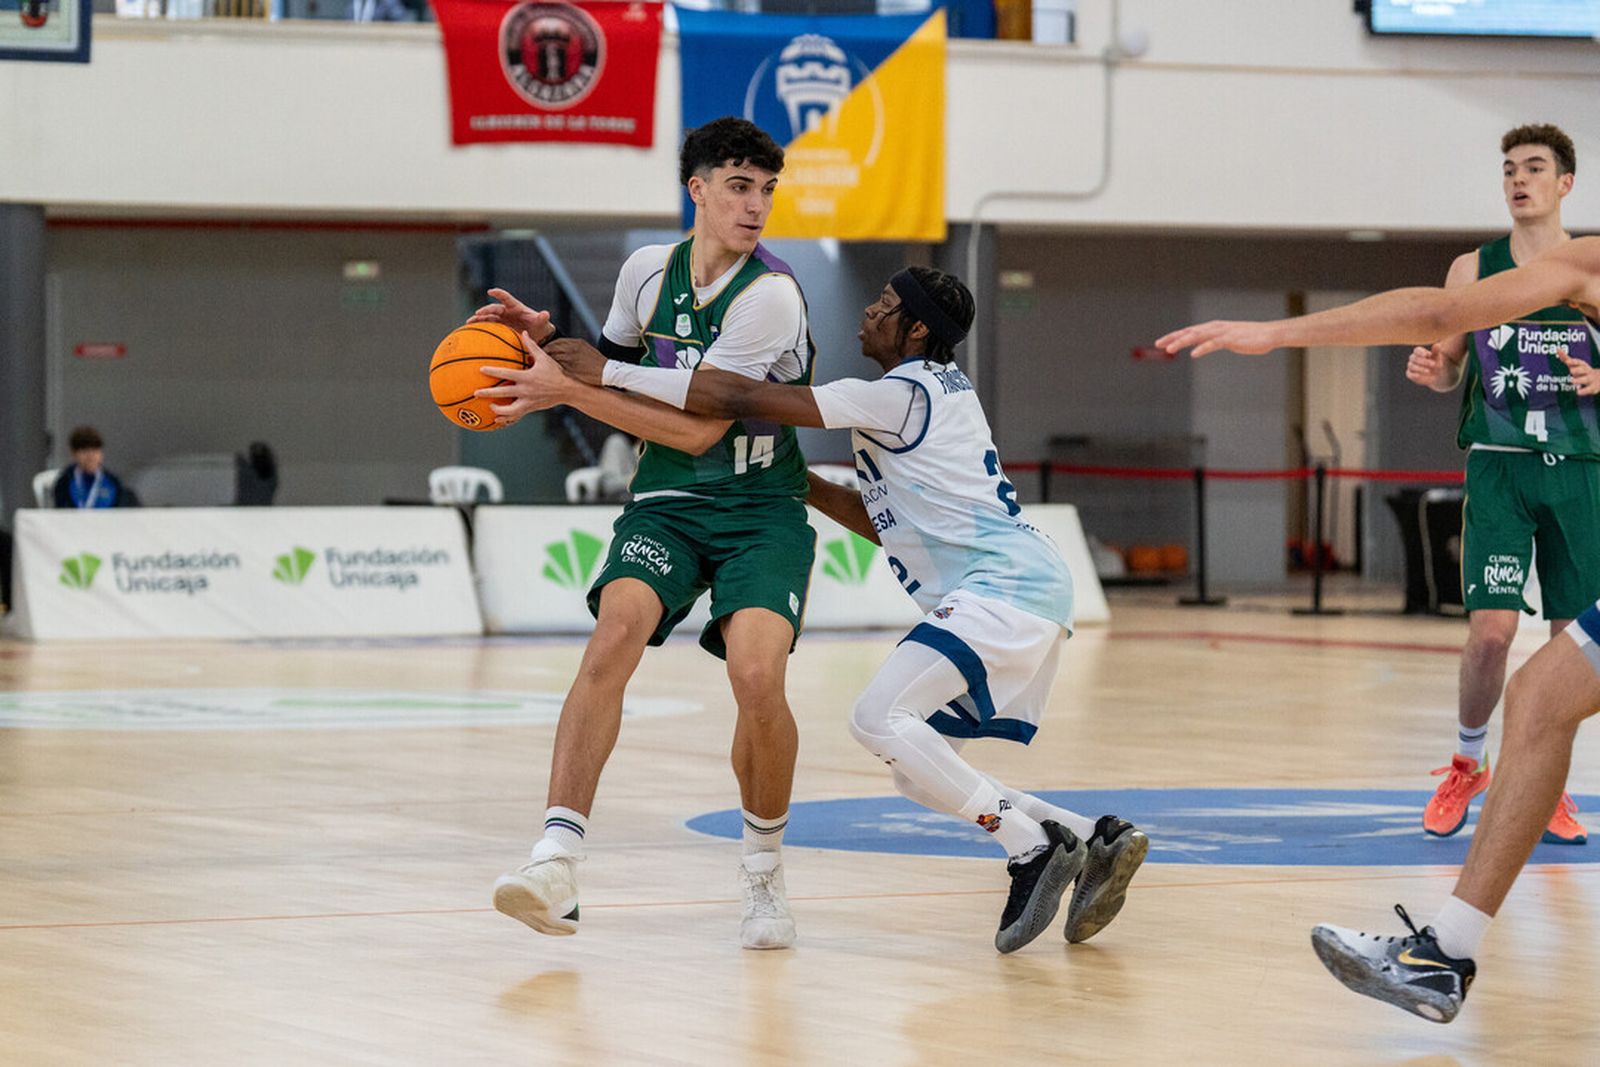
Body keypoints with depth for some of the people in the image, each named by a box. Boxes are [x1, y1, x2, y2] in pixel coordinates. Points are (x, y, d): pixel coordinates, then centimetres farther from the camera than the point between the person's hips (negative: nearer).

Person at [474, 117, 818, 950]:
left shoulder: (769, 294, -16)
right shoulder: (648, 271, 3)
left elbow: (700, 428, -21)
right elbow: (614, 364, 23)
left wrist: (566, 389, -22)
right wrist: (548, 339, 2)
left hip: (760, 509, -3)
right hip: (666, 502, 3)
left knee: (756, 676, -24)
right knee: (616, 631, -26)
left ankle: (764, 871, 4)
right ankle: (556, 862, -32)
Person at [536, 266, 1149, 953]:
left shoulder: (898, 394, -9)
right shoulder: (936, 389, 22)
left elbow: (743, 400, -14)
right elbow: (889, 525, 28)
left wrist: (608, 374, -12)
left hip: (1006, 584, -10)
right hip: (1024, 588, 10)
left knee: (879, 720, -22)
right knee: (918, 772, 10)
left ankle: (1033, 849, -21)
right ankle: (1097, 840, 5)